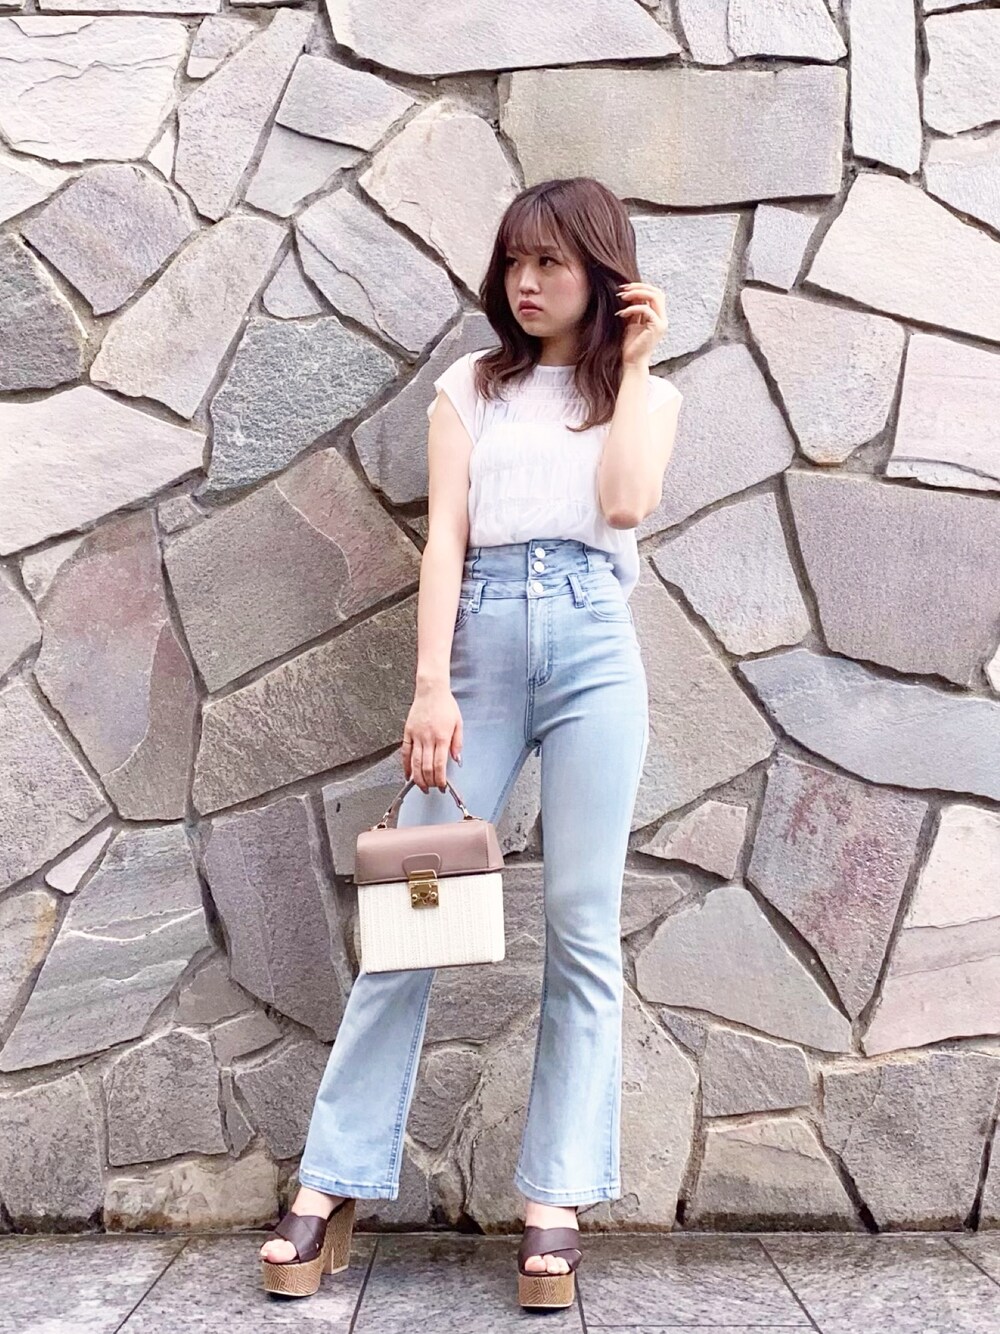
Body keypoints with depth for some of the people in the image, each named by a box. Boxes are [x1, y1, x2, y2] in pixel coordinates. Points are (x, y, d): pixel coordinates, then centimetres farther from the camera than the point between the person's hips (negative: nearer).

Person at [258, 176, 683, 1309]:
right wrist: (431, 687, -8)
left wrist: (633, 364, 3)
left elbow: (626, 503, -6)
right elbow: (442, 538, 3)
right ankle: (330, 1188, 2)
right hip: (478, 642, 0)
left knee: (582, 925, -4)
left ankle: (556, 1204, 3)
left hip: (593, 648, 0)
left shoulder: (645, 394, 16)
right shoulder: (472, 385, 15)